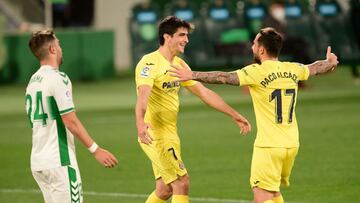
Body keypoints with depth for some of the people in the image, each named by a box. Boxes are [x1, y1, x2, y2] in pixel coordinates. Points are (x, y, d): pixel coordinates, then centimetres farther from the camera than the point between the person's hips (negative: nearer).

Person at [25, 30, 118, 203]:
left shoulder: (33, 81, 13)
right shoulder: (57, 78, -12)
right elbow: (70, 121, -16)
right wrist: (96, 150, -13)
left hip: (37, 162, 8)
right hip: (58, 161, -8)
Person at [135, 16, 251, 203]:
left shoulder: (179, 64, 12)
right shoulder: (150, 63, -16)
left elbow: (204, 93, 16)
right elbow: (143, 94, -33)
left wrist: (234, 115, 13)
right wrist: (140, 122, -52)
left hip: (170, 134, 9)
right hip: (155, 134, -9)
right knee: (181, 183, -11)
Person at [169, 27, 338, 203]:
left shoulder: (257, 72, -12)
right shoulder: (292, 70, 7)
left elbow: (224, 77, -19)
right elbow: (315, 68, 27)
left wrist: (193, 75, -15)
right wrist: (330, 62, 49)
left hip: (268, 146, -7)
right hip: (291, 144, 7)